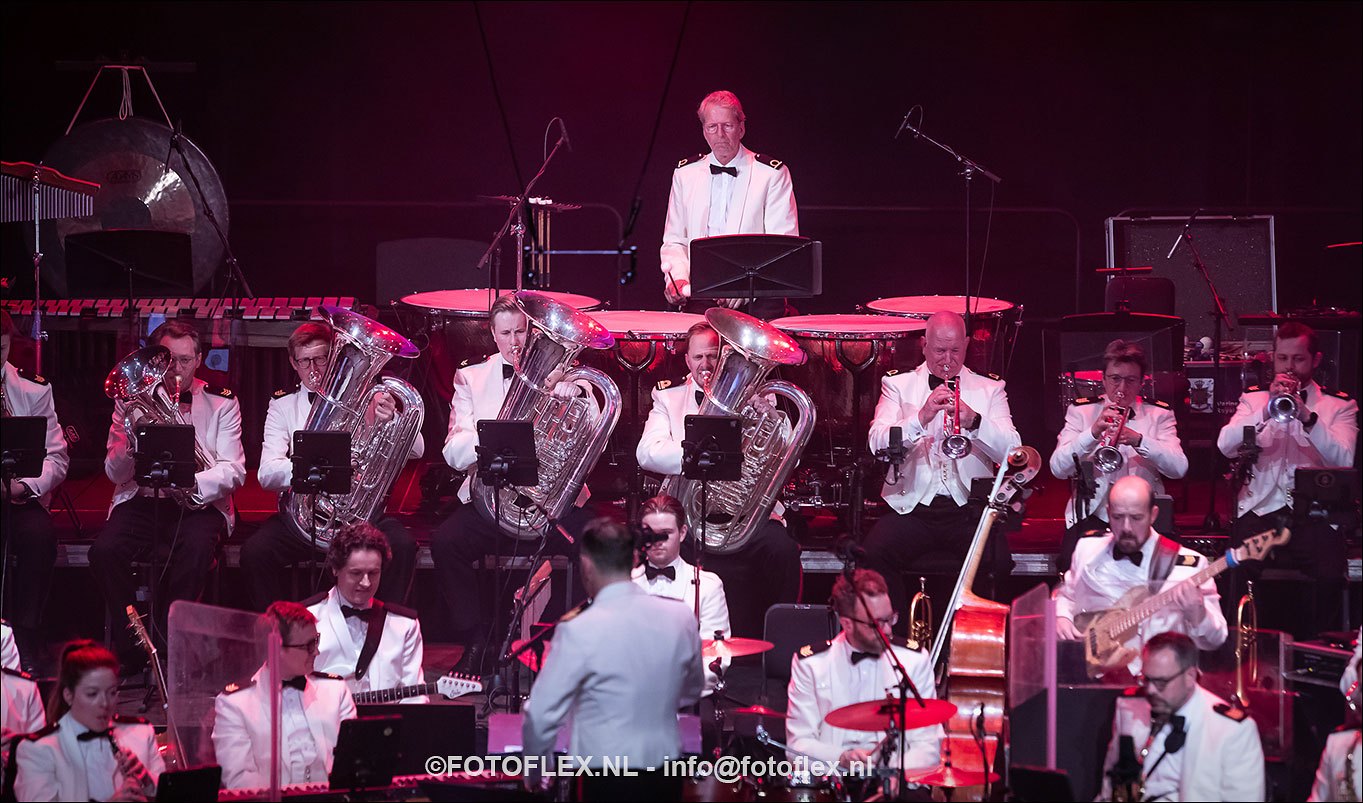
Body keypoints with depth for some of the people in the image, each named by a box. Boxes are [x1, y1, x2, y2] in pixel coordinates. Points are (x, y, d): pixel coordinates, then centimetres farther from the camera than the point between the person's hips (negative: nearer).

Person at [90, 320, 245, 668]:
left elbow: (233, 470, -4)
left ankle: (166, 637, -14)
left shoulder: (222, 403, 6)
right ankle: (133, 642, -6)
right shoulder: (132, 400, 8)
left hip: (198, 503, -1)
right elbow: (114, 473, 2)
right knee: (104, 551, -27)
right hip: (141, 501, 2)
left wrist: (193, 482, -24)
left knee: (197, 547, -34)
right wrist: (132, 441, -20)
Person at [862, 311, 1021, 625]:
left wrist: (974, 421, -19)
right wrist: (921, 417, -20)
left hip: (969, 508, 0)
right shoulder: (897, 385, 13)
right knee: (873, 553, -27)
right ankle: (898, 639, -12)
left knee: (996, 561, -29)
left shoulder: (990, 389, 13)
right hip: (912, 505, 0)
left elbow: (1012, 452, -1)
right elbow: (877, 443, -4)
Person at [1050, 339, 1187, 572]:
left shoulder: (1160, 414, 10)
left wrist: (1139, 440, -21)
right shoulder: (1081, 411, 9)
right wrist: (1093, 433, -18)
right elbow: (1058, 469, -4)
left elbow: (1179, 468, -5)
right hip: (1092, 515, 0)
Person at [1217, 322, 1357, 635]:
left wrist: (1307, 416, -20)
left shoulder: (1340, 404, 12)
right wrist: (1266, 411, -15)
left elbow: (1344, 461, -6)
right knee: (1240, 572, -30)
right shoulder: (1253, 397, 17)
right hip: (1261, 510, 1)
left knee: (1330, 577, -30)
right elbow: (1225, 445, -1)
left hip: (1315, 515, -1)